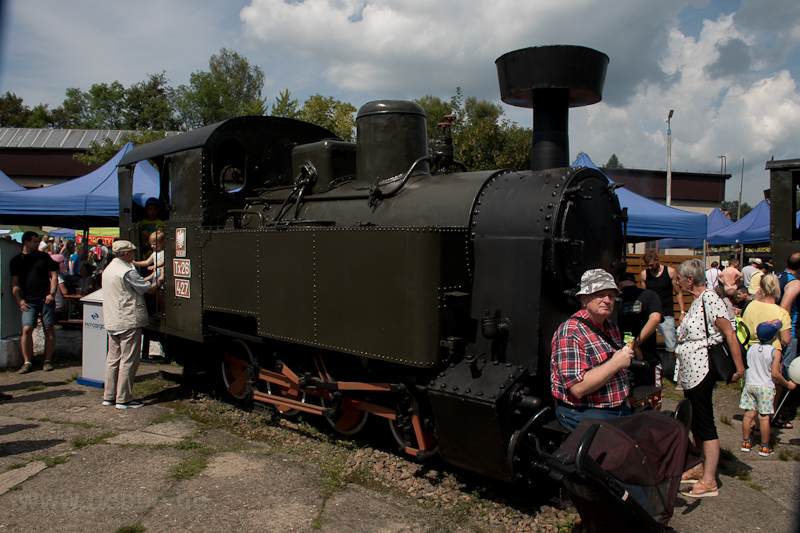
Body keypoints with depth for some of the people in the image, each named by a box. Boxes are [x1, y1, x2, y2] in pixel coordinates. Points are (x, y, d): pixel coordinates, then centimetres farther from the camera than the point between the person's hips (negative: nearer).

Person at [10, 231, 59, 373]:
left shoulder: (44, 257, 10)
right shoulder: (16, 261, 12)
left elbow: (54, 276, 8)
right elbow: (15, 283, 10)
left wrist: (52, 294, -5)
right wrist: (19, 300, -2)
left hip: (45, 299, 0)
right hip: (29, 301, 0)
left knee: (49, 329, -1)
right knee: (27, 329, -10)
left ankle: (48, 360, 9)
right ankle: (27, 362, -2)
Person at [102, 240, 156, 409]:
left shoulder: (108, 269, 14)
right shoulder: (127, 272, -16)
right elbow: (149, 289, -12)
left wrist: (151, 279, 19)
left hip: (112, 322, 9)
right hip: (128, 322, -9)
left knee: (113, 358, 14)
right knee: (128, 360, -3)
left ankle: (109, 396, 18)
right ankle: (124, 399, 0)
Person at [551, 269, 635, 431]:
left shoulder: (612, 328, 14)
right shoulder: (570, 332, -15)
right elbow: (578, 388, -23)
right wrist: (615, 364, -20)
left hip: (620, 410, 8)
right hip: (582, 413, -8)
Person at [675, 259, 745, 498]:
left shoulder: (710, 298, -15)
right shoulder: (696, 301, 14)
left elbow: (729, 333, -17)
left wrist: (739, 367, -17)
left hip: (701, 371, -10)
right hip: (690, 373, 10)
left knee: (704, 425, -5)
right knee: (695, 424, 17)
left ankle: (709, 481, 0)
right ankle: (702, 468, 29)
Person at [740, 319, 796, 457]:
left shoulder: (751, 348, 4)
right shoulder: (775, 352, -11)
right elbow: (775, 374, -13)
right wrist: (788, 384, 1)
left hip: (750, 385, 4)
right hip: (766, 387, -4)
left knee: (749, 414, 8)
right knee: (764, 417, 1)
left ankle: (746, 442, 17)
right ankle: (764, 447, 9)